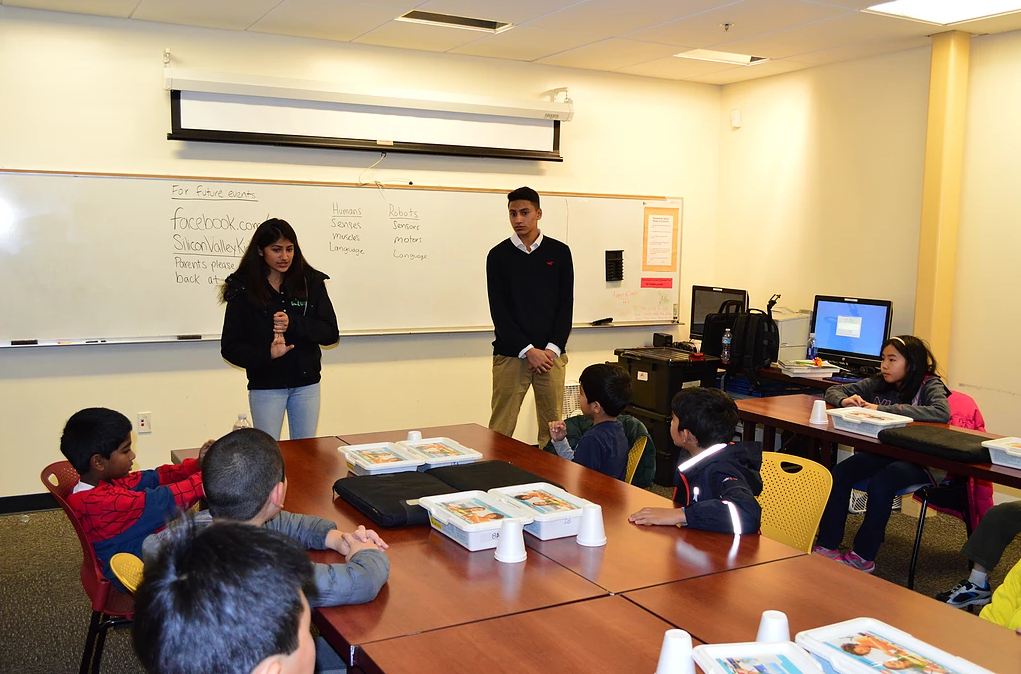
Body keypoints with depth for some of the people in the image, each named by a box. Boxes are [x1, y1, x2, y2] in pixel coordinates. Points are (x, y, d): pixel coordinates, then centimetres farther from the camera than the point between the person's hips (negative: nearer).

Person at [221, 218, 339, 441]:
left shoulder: (312, 282, 0)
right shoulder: (243, 290, -5)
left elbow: (331, 334, -3)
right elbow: (230, 347, -4)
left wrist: (293, 324, -18)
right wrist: (267, 354, -21)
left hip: (306, 383, 2)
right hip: (265, 386, -2)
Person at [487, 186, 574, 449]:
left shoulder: (559, 252, 5)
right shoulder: (499, 255, 2)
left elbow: (566, 306, 4)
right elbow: (499, 311, -3)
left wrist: (551, 349, -7)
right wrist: (528, 350, -11)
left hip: (551, 354, 1)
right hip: (510, 355, -1)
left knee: (552, 427, 5)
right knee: (501, 429, -2)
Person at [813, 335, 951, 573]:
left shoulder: (929, 386, -7)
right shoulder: (878, 384, 8)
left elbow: (942, 412, -30)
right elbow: (833, 391, 16)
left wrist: (884, 409, -29)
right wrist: (845, 400, -11)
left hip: (919, 462, -5)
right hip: (882, 453, 6)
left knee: (880, 483, -32)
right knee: (839, 473, -20)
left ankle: (863, 557, -18)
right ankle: (827, 546, -16)